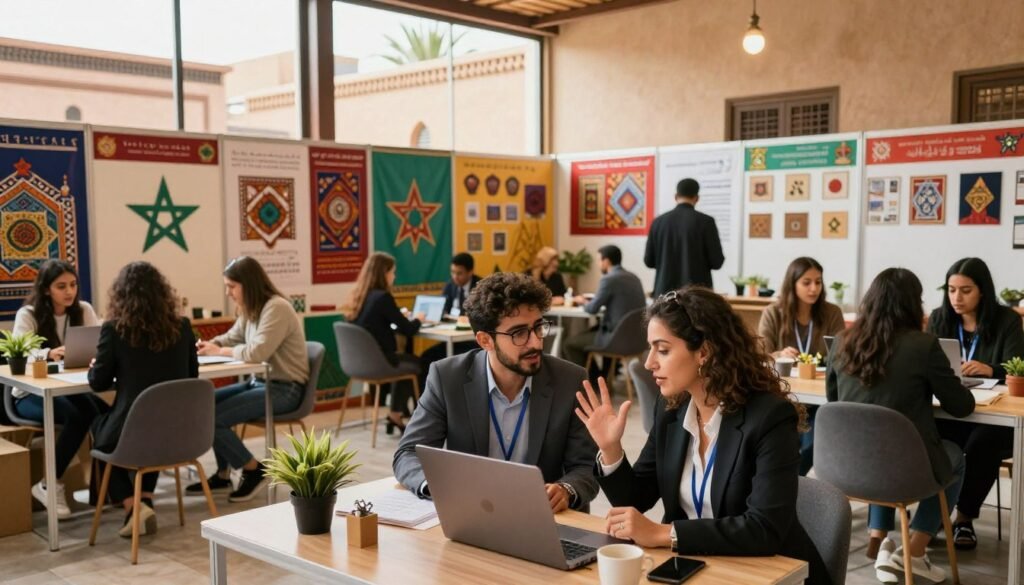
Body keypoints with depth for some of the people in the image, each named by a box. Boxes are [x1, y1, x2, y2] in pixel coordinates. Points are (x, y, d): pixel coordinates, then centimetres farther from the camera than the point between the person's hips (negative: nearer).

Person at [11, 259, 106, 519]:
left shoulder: (84, 310, 3)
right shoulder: (27, 315, -8)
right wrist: (49, 354, -44)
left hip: (71, 390, 4)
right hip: (31, 394, -3)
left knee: (107, 414, -29)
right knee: (78, 416, -34)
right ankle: (48, 485, -18)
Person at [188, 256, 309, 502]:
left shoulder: (277, 308, -19)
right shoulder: (250, 310, 11)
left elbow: (257, 352, -28)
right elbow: (231, 338, 18)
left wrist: (220, 351, -14)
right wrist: (207, 345, -4)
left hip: (284, 388, -10)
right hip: (261, 381, 10)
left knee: (213, 418, -17)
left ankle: (255, 471, 1)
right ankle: (223, 475, 13)